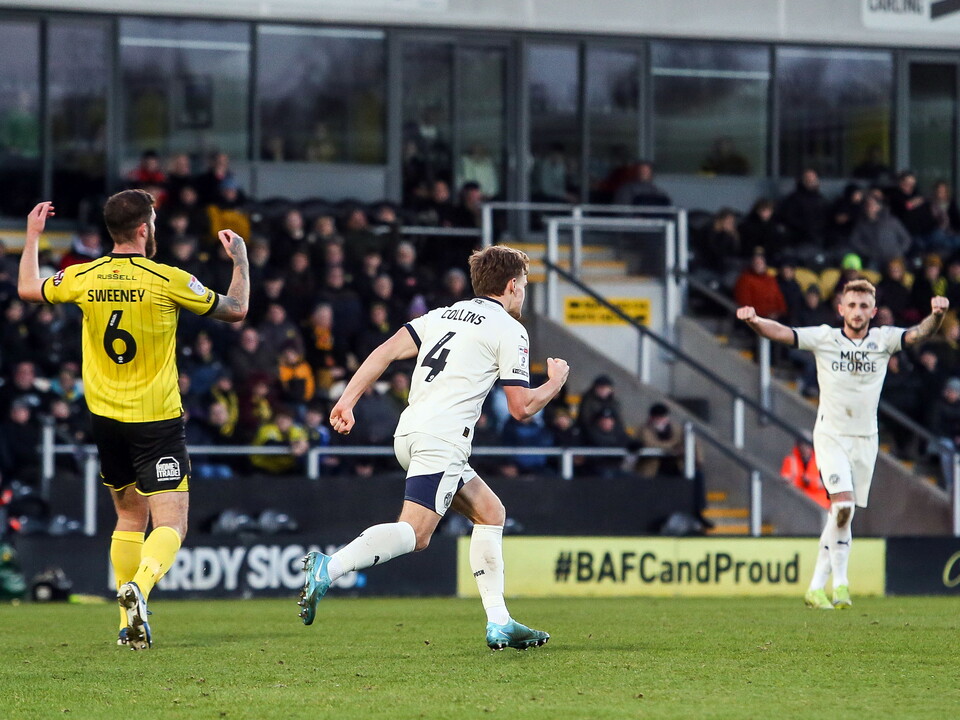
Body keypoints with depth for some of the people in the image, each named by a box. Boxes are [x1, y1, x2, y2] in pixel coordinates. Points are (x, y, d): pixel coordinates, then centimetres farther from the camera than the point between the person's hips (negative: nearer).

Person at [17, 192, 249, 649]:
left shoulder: (83, 279, -2)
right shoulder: (167, 281, -12)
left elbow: (27, 289, 18)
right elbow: (235, 310, -1)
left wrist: (32, 237, 31)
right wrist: (240, 258, 14)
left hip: (106, 421, 5)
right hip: (157, 422, -5)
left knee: (130, 516, 20)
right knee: (170, 525, -6)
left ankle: (130, 621, 17)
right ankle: (139, 586, -34)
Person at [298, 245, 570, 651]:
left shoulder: (444, 315, 23)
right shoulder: (509, 331, 2)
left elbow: (387, 351, 11)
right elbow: (521, 407, -1)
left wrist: (347, 401, 7)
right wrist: (556, 382, 17)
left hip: (409, 433, 9)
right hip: (441, 438, -9)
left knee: (491, 512, 18)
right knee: (415, 532, -19)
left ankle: (499, 624, 13)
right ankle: (328, 569, -37)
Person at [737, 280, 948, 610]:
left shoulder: (883, 339, -1)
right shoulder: (824, 338, -5)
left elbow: (919, 334, -15)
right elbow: (781, 332, -14)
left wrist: (937, 315, -37)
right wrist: (755, 321, -34)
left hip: (865, 438, 3)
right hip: (831, 436, -3)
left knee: (843, 515, 5)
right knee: (843, 505, -19)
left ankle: (817, 587, 13)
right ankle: (840, 582, -10)